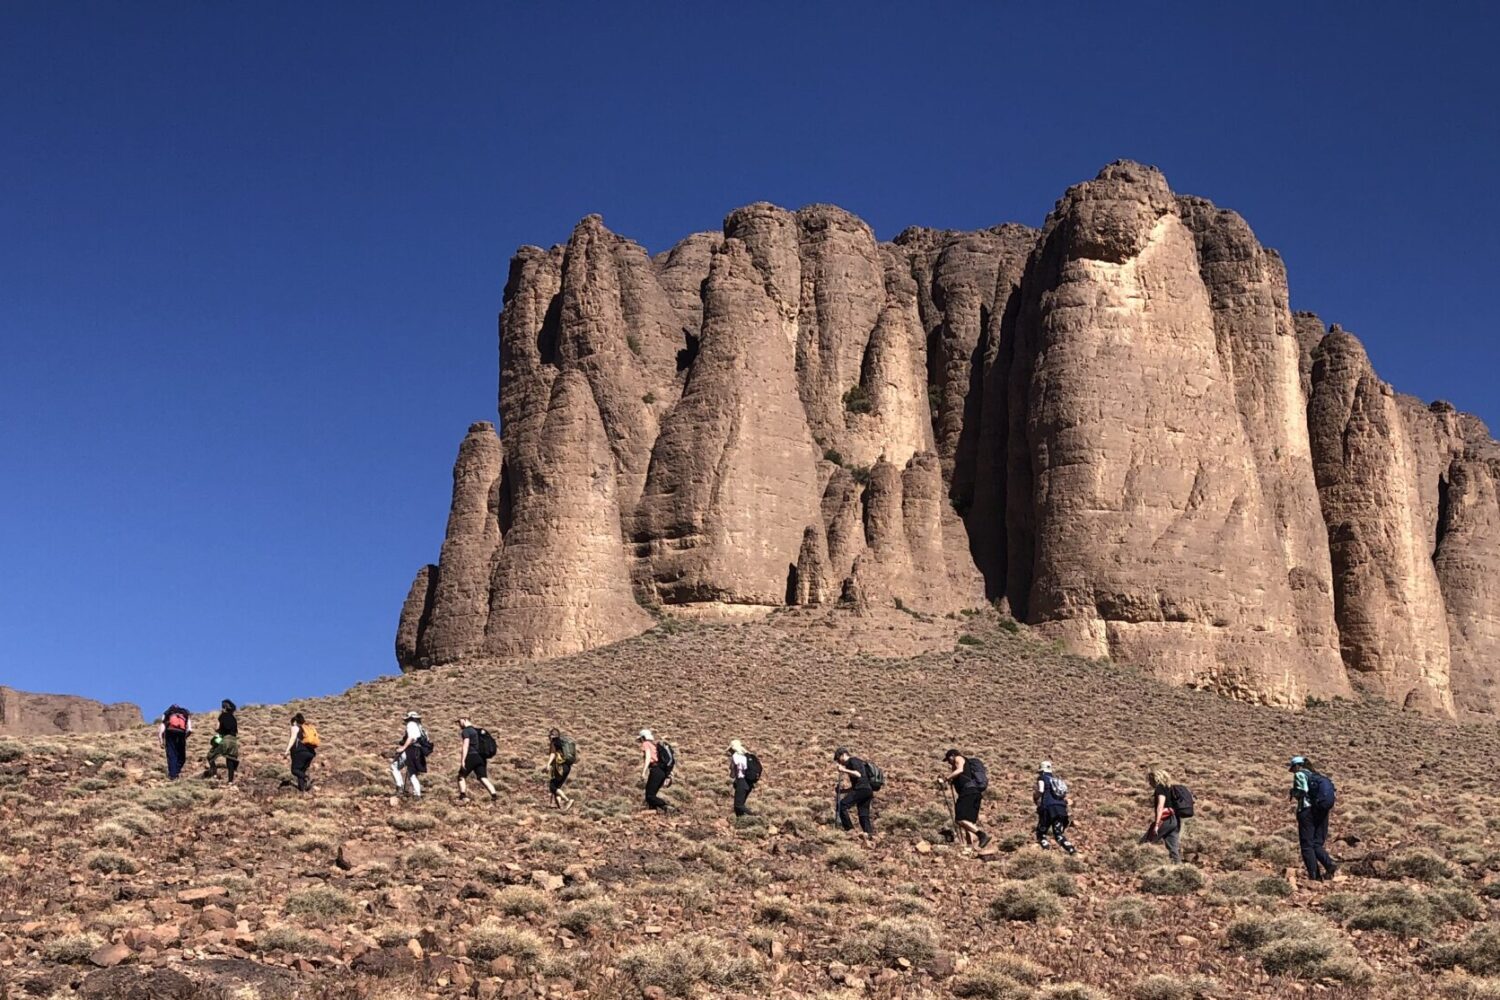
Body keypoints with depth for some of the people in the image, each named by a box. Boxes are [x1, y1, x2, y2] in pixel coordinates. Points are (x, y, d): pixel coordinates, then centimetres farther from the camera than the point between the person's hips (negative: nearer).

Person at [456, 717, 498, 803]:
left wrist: (462, 760, -19)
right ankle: (494, 794, -17)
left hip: (471, 757, -7)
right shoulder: (476, 730, 22)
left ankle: (463, 796, -2)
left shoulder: (465, 731, -4)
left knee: (461, 776, 8)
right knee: (483, 778, -1)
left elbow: (465, 745, -16)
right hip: (480, 757, 7)